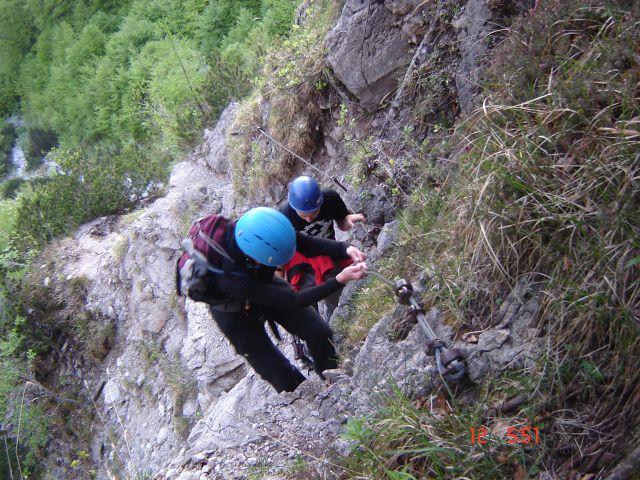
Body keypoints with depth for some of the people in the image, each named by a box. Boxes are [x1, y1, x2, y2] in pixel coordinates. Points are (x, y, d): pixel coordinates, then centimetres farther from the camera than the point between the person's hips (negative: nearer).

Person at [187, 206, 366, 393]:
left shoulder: (258, 228, -33)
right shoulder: (230, 277, -44)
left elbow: (308, 244, -19)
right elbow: (291, 301, -38)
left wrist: (345, 249, -36)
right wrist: (339, 280, -44)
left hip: (262, 283, 5)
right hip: (236, 312, -4)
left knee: (320, 333, 0)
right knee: (284, 378, -1)